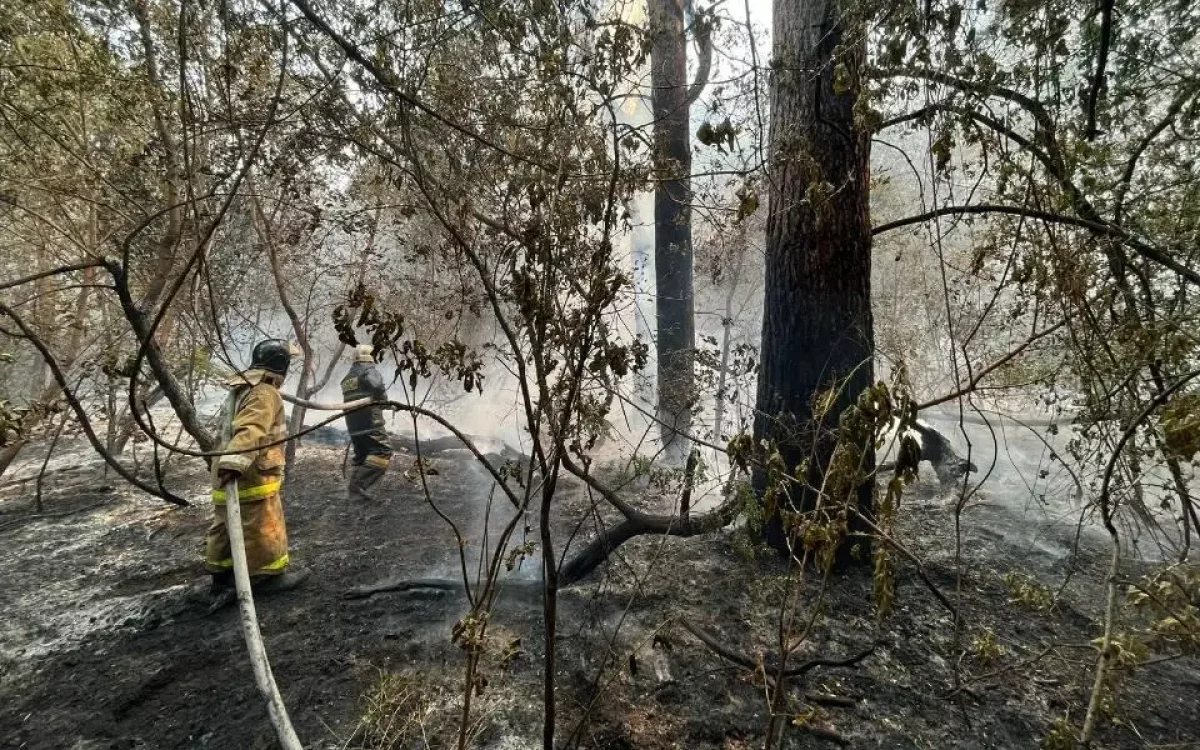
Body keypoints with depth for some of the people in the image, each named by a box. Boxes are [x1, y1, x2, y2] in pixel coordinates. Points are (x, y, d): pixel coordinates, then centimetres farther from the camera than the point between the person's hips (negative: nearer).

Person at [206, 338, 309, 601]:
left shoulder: (240, 389, 15)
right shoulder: (265, 394, -17)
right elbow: (249, 430, -32)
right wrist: (234, 462, -43)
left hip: (228, 475, 10)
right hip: (252, 477, -10)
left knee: (225, 528, 17)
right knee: (265, 529, 6)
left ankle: (222, 578, 28)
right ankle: (272, 574, 20)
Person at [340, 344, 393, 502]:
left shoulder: (347, 377, 23)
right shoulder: (369, 371, -4)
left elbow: (351, 399, 19)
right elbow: (378, 387, -24)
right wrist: (384, 400, -4)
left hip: (352, 424, 9)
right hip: (369, 422, -9)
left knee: (361, 456, 17)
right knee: (383, 453, -8)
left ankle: (355, 489, 15)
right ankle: (359, 484, -17)